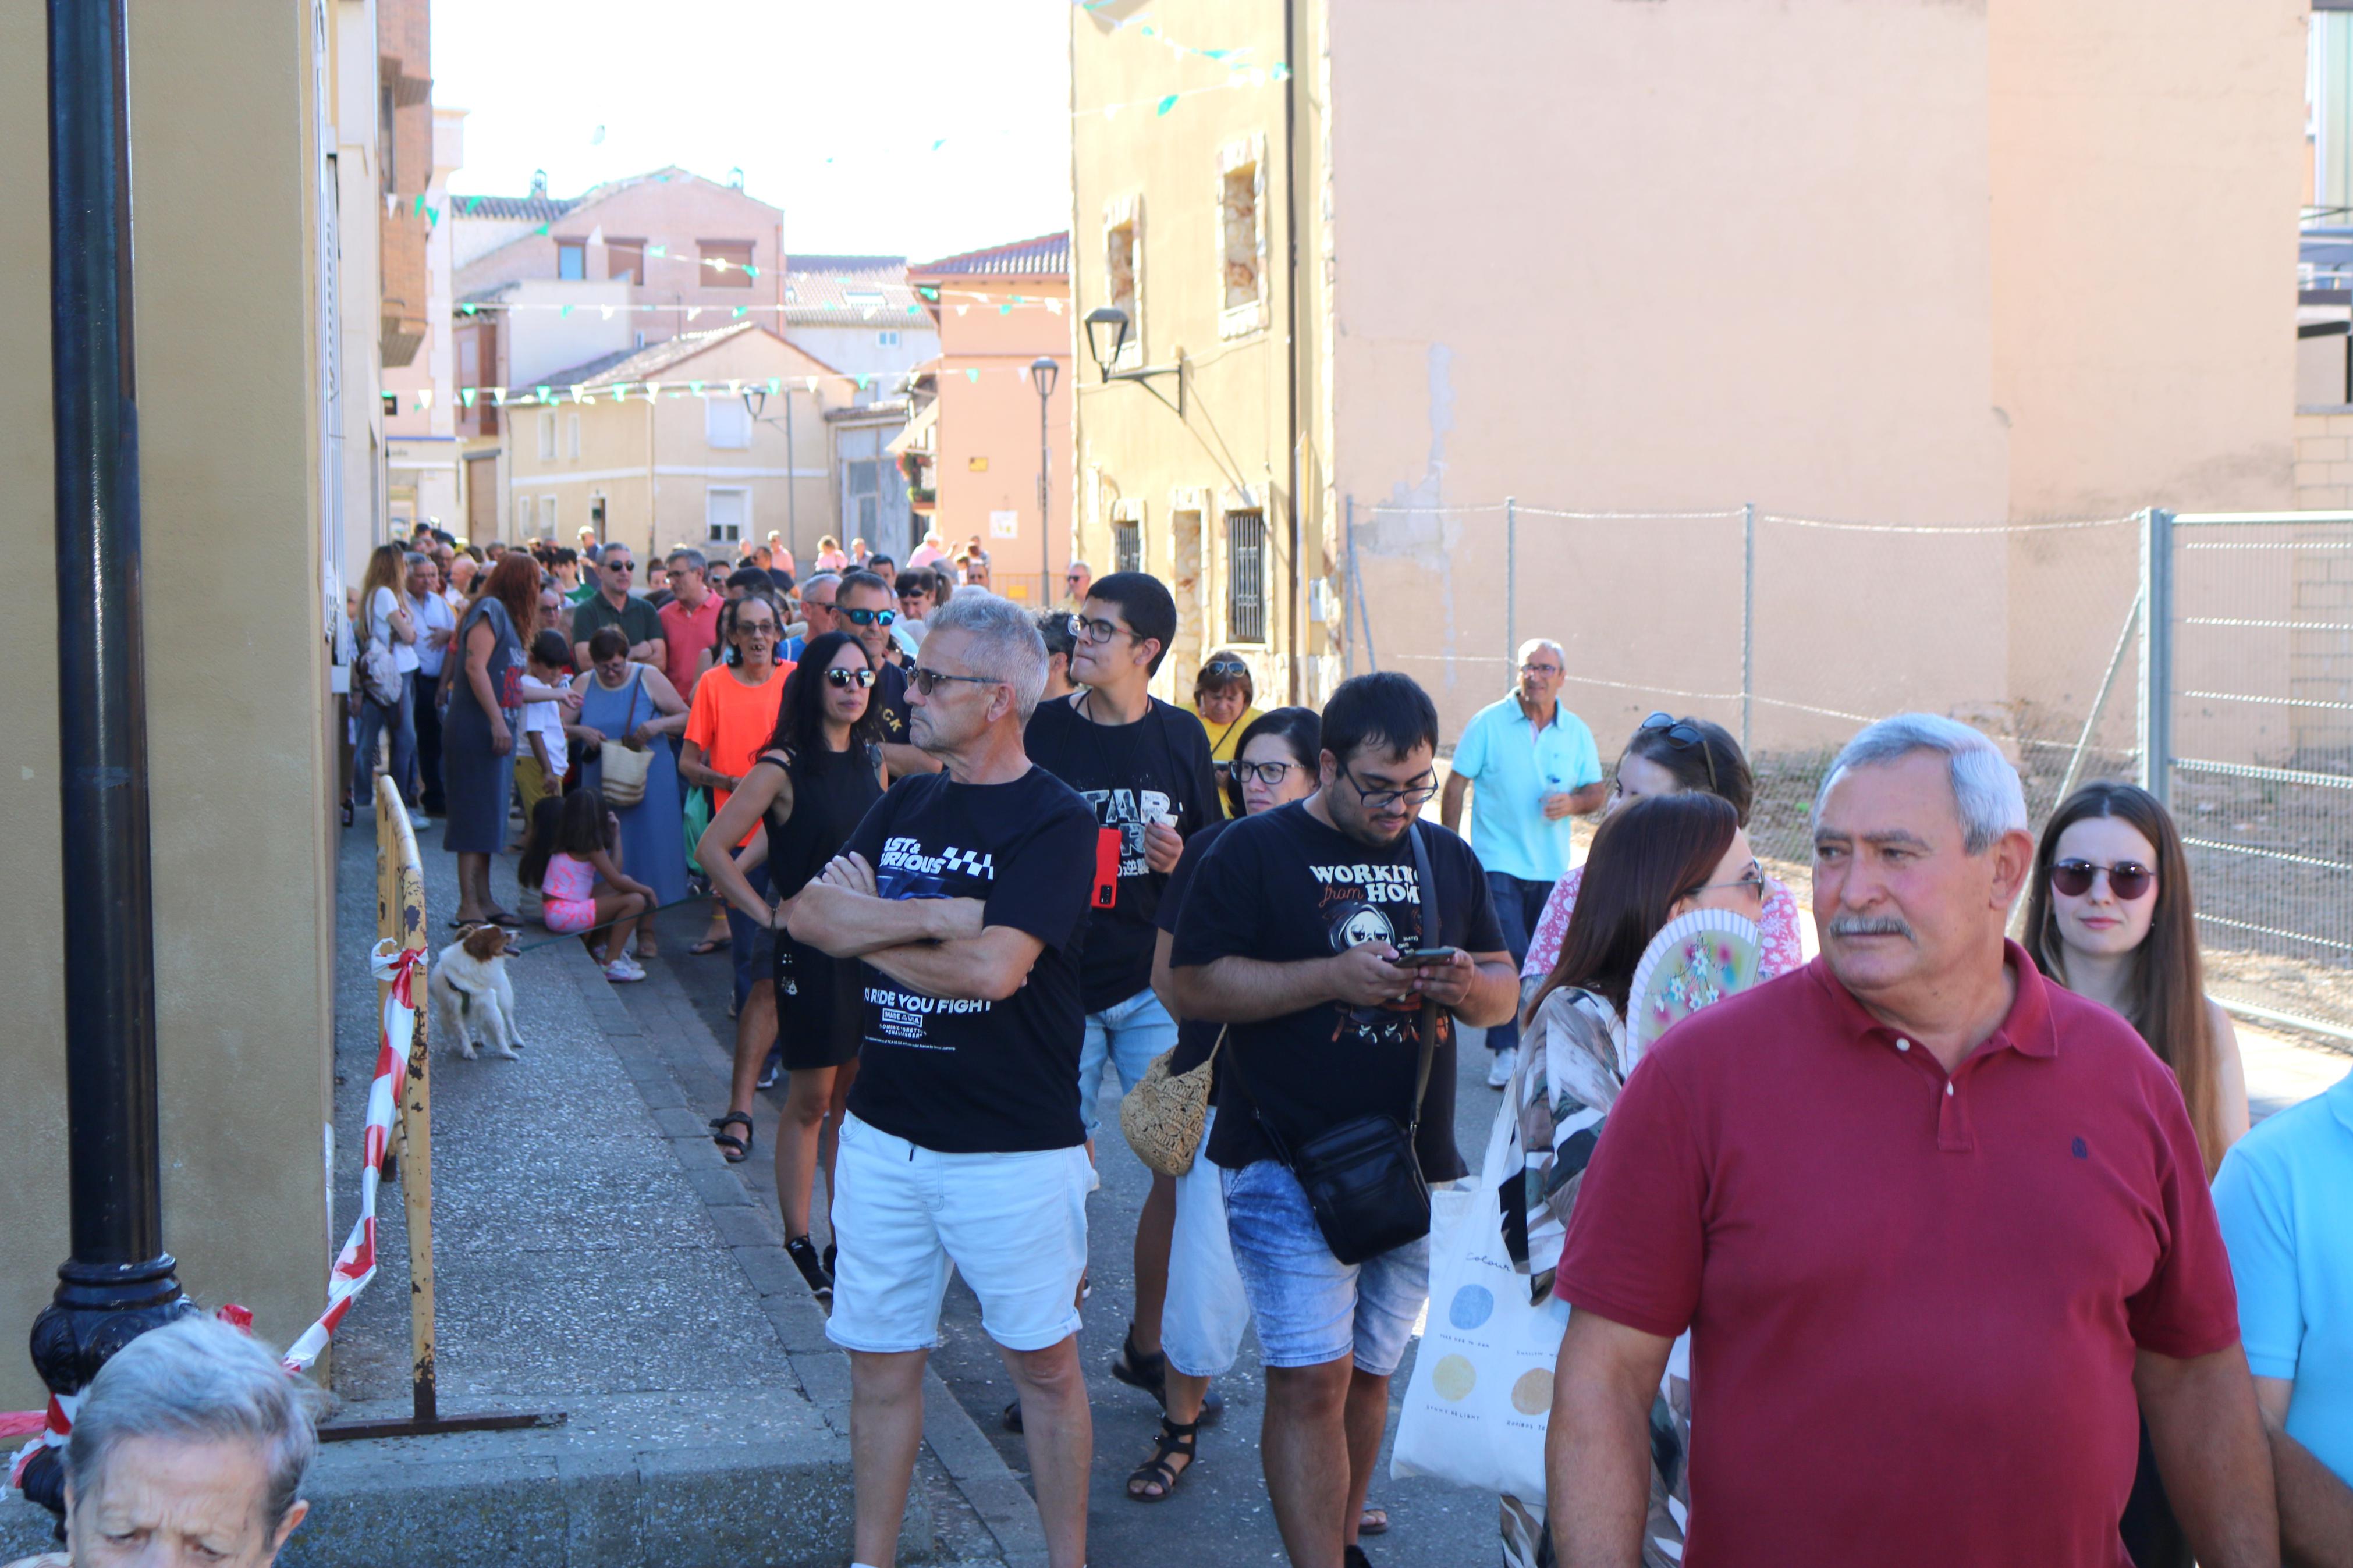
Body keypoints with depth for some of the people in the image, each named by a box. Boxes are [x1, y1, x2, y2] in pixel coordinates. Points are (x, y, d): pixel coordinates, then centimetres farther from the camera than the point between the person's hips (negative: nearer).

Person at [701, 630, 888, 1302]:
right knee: (810, 1100, 1)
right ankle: (799, 1242, 11)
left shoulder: (872, 762, 8)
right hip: (810, 945, -5)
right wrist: (768, 915, -12)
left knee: (855, 1096, 10)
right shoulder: (784, 768, -11)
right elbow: (714, 848, -13)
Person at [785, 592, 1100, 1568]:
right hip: (885, 1135, 6)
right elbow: (808, 914, -4)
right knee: (881, 1361, 13)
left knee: (1044, 1366, 8)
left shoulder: (1054, 822, -11)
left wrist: (873, 929, -9)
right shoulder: (904, 807, 9)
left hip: (1014, 1149, -6)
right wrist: (939, 914, -17)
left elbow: (994, 967, -24)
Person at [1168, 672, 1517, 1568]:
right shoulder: (1255, 851, -3)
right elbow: (1194, 986, -11)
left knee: (1370, 1375, 13)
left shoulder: (1447, 858, 14)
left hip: (1414, 1166, 5)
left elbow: (1506, 993, 17)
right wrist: (1334, 975, -19)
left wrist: (1468, 985, -7)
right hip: (1289, 1163, -5)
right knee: (1311, 1381, -10)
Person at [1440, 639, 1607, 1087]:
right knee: (1510, 957, -14)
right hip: (1498, 863, -4)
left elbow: (1599, 791, 11)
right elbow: (1456, 786, -1)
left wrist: (1574, 802, -12)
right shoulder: (1489, 723, -3)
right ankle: (1505, 1051, -6)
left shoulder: (1576, 732, 6)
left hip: (1553, 869, 4)